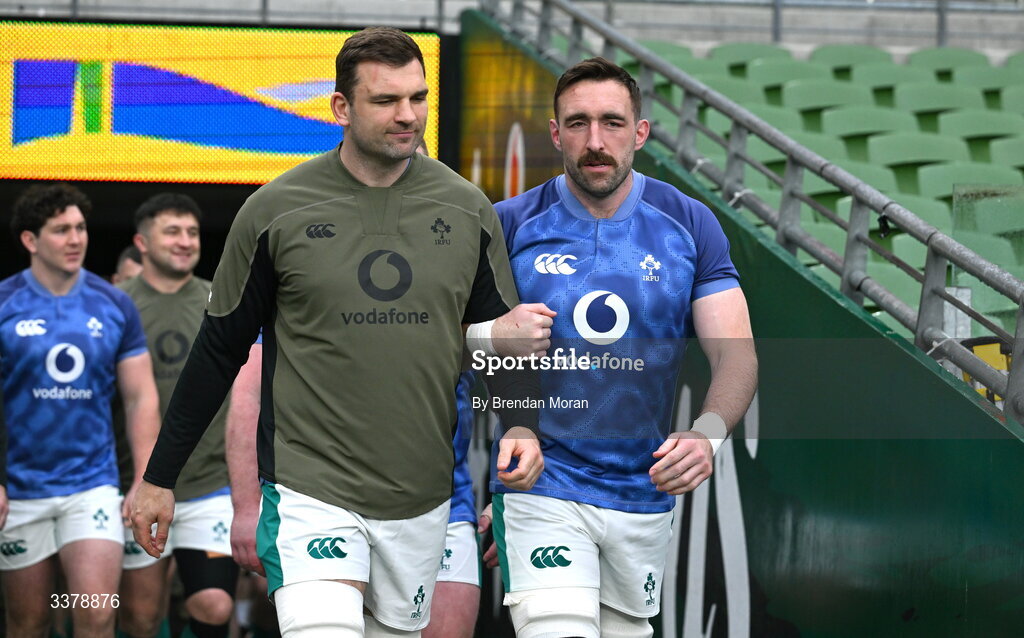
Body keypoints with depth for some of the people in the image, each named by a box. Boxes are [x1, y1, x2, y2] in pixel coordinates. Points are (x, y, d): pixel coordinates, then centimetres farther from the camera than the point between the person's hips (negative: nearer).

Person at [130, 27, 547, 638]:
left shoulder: (467, 210, 3)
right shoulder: (276, 211, -4)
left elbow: (506, 335, 11)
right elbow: (220, 348, 4)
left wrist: (522, 425, -10)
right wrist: (160, 477, 7)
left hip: (423, 496, 3)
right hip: (311, 489, -3)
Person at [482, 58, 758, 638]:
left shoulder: (689, 226, 1)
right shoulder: (510, 226, -4)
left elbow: (737, 354, -5)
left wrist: (706, 436, -26)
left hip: (645, 492, 3)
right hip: (541, 489, -3)